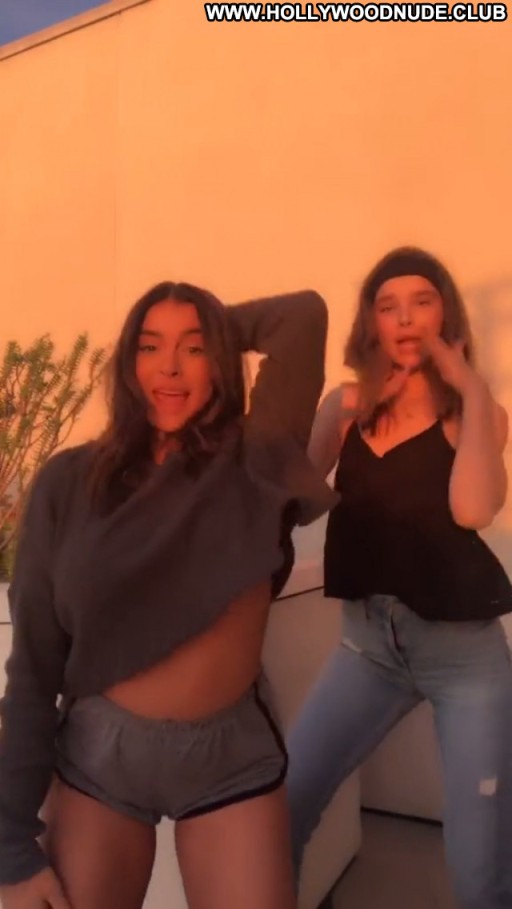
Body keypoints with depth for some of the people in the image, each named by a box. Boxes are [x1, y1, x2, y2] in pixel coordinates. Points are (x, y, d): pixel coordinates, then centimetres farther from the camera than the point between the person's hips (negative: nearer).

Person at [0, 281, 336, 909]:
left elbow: (305, 313, -13)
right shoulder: (70, 483, -8)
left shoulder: (253, 469, -8)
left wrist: (217, 327, 2)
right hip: (96, 753, 1)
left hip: (232, 756, 0)